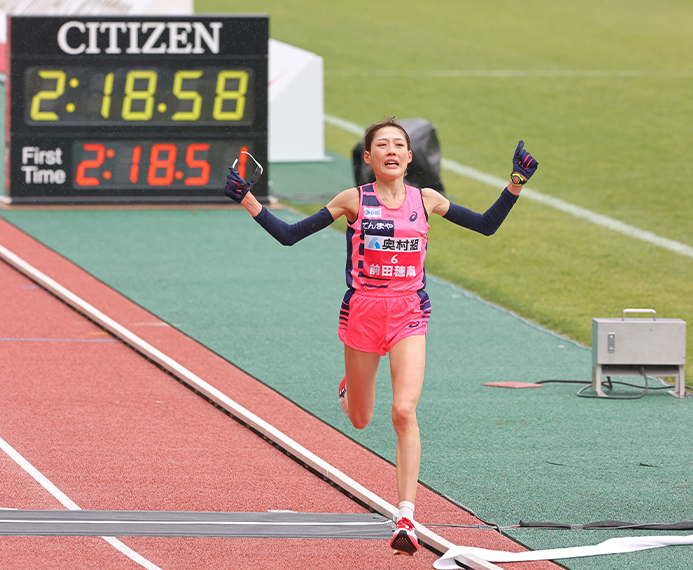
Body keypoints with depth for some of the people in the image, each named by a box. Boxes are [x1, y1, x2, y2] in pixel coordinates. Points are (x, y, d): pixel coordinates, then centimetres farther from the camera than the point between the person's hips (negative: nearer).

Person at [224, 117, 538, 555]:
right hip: (363, 313, 0)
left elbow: (487, 225, 10)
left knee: (405, 413, -18)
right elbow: (290, 235, -1)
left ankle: (407, 518, -17)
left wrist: (516, 184, -1)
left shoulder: (424, 200, 3)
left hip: (409, 316, 0)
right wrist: (247, 200, -8)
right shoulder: (354, 201, -3)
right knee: (360, 421, 13)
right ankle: (351, 386, 55)